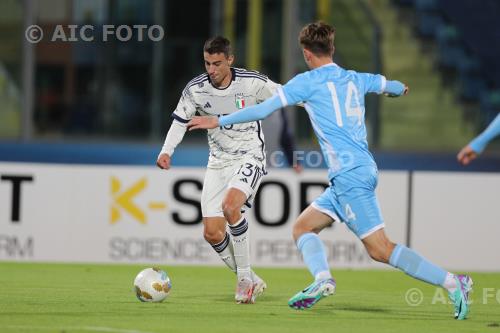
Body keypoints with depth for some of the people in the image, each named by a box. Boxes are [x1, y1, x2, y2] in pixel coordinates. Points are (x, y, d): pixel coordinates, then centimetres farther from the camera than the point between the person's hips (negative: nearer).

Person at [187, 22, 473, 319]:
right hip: (353, 176, 8)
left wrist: (219, 121, 9)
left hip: (351, 174, -8)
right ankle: (322, 279, -13)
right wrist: (400, 89, 63)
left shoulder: (309, 81, -3)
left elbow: (263, 109, -2)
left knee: (380, 249, -12)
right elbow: (388, 85, 38)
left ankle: (453, 284, -17)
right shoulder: (355, 79, 16)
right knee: (303, 227, 9)